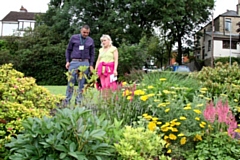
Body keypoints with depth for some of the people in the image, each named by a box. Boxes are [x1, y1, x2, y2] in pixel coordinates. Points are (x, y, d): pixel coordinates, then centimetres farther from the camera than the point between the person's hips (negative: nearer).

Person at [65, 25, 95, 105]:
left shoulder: (91, 40, 10)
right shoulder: (74, 38, 6)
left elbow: (92, 54, 15)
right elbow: (68, 50, 12)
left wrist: (91, 65, 6)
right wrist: (67, 61, 3)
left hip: (85, 63, 1)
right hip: (74, 62, -1)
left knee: (81, 83, 2)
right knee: (71, 82, -4)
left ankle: (78, 101, 7)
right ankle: (67, 101, 1)